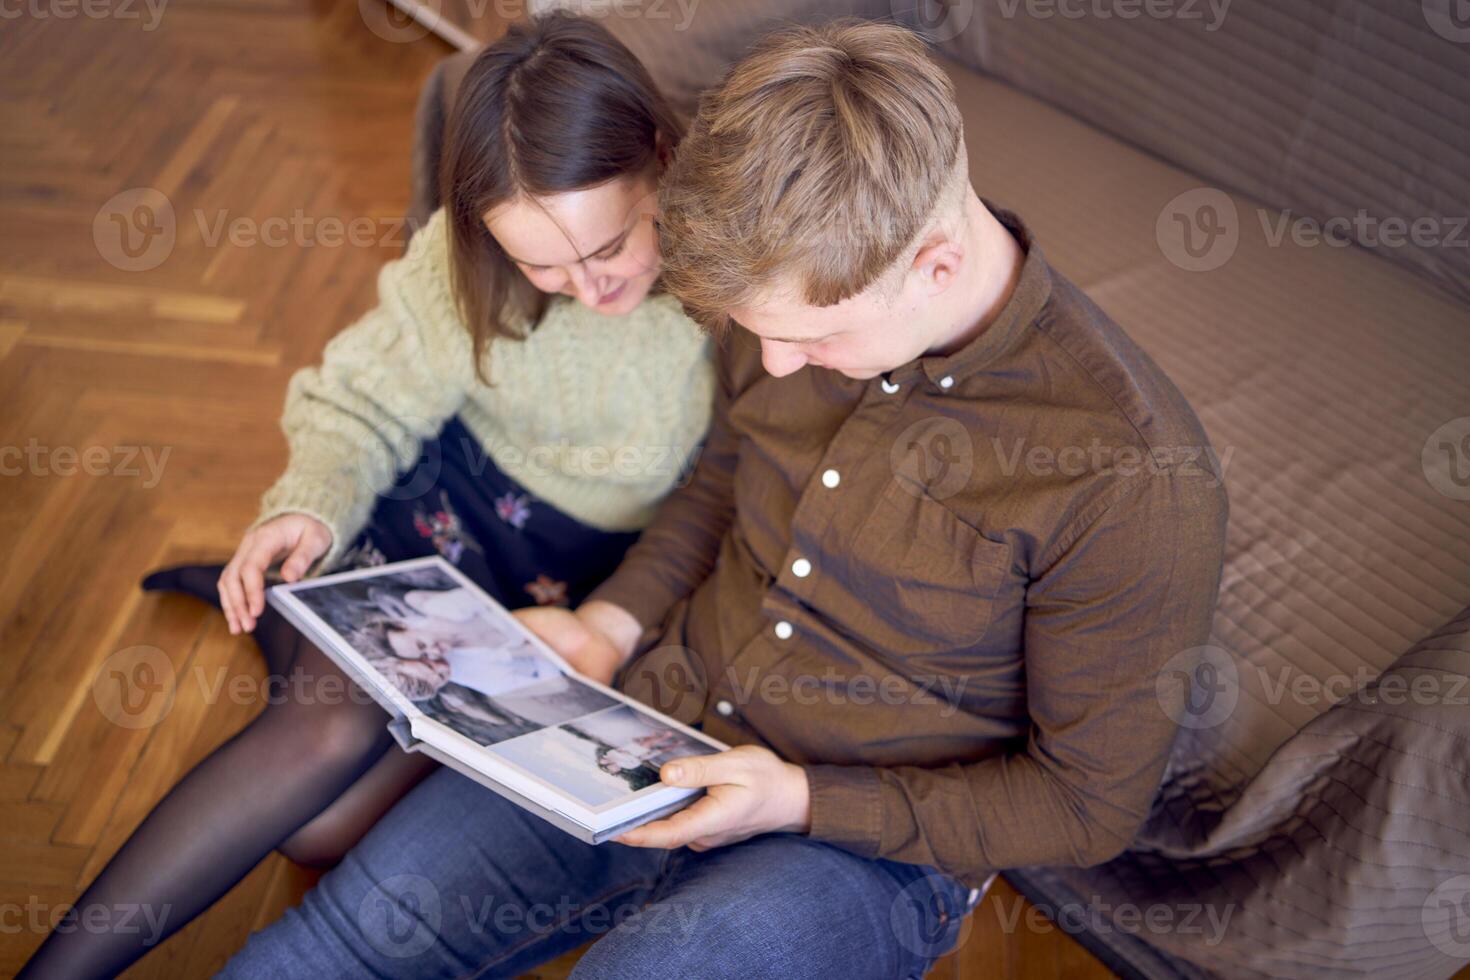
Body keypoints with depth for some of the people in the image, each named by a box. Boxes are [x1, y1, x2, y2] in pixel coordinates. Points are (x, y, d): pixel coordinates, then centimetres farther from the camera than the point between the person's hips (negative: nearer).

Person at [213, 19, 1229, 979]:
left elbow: (1091, 799, -12)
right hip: (650, 732, 5)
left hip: (866, 845, -4)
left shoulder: (1133, 477, -24)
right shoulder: (799, 290, -6)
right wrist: (612, 624, -1)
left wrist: (804, 800, -19)